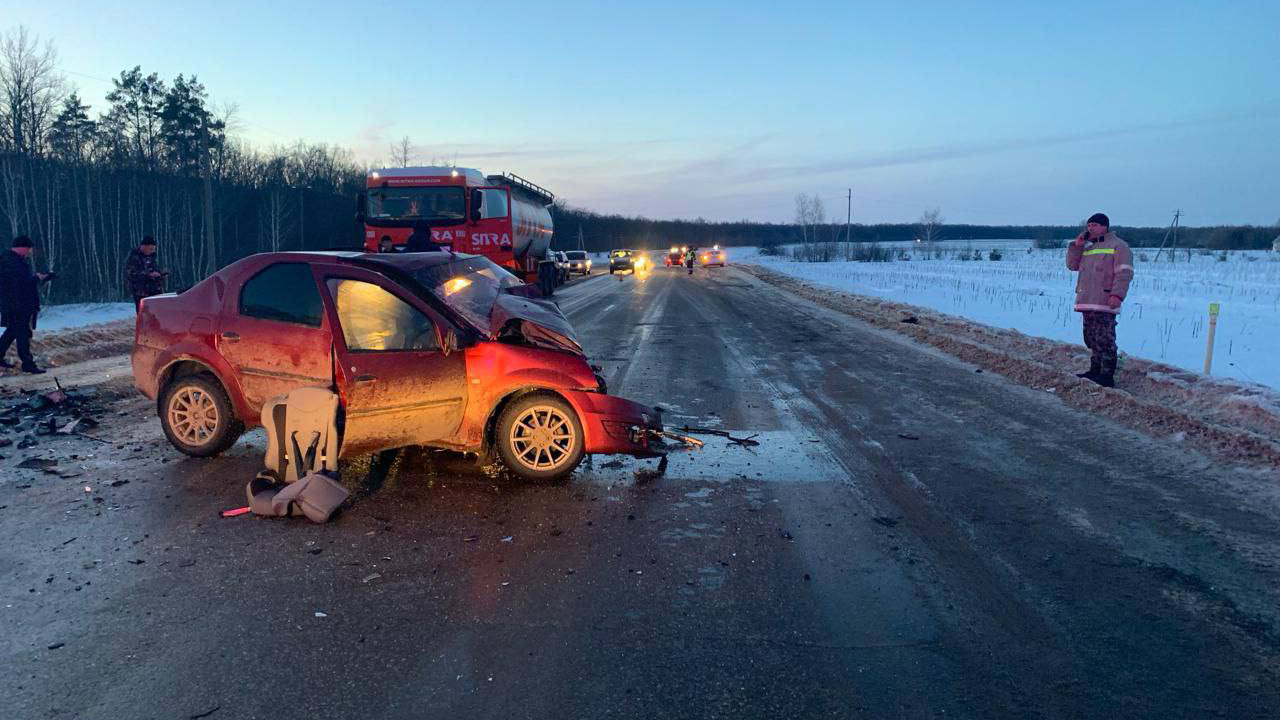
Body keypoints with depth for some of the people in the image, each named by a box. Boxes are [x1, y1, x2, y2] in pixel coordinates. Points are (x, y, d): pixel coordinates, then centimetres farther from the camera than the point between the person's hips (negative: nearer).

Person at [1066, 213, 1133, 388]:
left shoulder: (1118, 245, -2)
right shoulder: (1087, 247, 21)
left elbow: (1124, 273, -11)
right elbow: (1072, 265, 18)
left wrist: (1117, 294, -22)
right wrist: (1076, 246, 5)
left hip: (1104, 303, -8)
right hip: (1086, 301, 8)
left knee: (1105, 340, -10)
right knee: (1091, 339, 12)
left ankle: (1107, 376, -10)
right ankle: (1095, 370, 20)